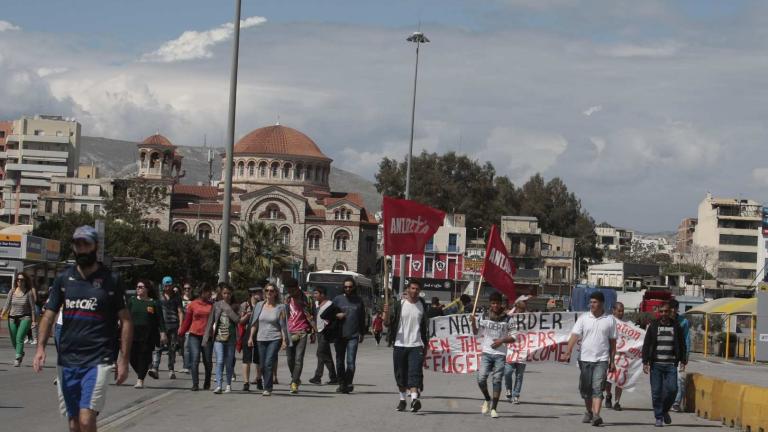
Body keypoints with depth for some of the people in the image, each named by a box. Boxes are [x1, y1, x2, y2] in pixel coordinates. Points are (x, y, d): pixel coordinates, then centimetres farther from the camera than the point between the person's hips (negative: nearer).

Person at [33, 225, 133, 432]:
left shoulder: (111, 280, 0)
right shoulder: (63, 279, 9)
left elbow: (125, 321, 1)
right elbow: (49, 316, 6)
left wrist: (123, 360, -5)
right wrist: (41, 347, -10)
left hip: (98, 361, -4)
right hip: (67, 360, 4)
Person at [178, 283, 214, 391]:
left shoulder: (212, 305, 7)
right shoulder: (193, 304, 4)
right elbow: (187, 320, 10)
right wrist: (181, 333, 11)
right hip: (194, 335, -1)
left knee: (207, 361, 6)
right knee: (195, 359, -8)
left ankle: (207, 384, 20)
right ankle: (195, 384, -6)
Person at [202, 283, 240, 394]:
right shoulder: (216, 305, 5)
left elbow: (237, 319, -12)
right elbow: (210, 321, 6)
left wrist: (227, 308, -12)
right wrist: (206, 338, 4)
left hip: (230, 338, 1)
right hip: (218, 337, -1)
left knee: (229, 362, 7)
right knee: (219, 361, -12)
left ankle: (228, 385, 21)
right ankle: (218, 385, -15)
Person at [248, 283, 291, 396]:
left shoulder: (280, 307, -2)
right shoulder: (259, 305, 6)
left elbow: (283, 326, -1)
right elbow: (254, 323, 11)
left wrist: (284, 340, -5)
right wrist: (251, 337, 5)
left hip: (275, 339, -4)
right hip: (261, 339, 4)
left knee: (268, 363, -15)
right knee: (262, 365, 6)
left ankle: (267, 389, -12)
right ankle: (267, 386, 20)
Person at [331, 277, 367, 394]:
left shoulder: (359, 301, 9)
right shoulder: (338, 299, 7)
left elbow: (362, 318, 17)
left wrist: (362, 333, 16)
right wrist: (336, 315, -13)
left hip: (353, 336, -1)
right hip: (339, 335, 1)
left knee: (351, 361, -12)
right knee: (340, 361, 7)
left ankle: (348, 383, -9)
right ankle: (342, 383, 15)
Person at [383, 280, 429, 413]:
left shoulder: (422, 305, 6)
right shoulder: (399, 304, 1)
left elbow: (425, 325, 13)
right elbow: (388, 322, -1)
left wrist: (426, 345, 11)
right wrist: (386, 313, -23)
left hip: (416, 345, -1)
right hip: (400, 344, 1)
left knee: (415, 372, -14)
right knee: (401, 374, 9)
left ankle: (414, 399, -25)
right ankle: (402, 399, 21)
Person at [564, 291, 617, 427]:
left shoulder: (610, 320, 2)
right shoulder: (583, 318, 4)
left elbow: (612, 341, 6)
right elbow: (575, 335, -3)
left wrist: (612, 361, 4)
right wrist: (568, 353, -15)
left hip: (601, 360, -2)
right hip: (585, 359, 2)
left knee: (597, 388, -12)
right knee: (585, 389, 10)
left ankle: (596, 416, -20)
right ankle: (589, 412, 28)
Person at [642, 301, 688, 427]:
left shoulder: (676, 327, 8)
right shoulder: (653, 326, 5)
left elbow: (682, 345, 12)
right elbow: (646, 345, 5)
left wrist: (683, 361, 5)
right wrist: (645, 362, -3)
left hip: (671, 365, 0)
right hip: (655, 365, 0)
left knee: (672, 389, -9)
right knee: (656, 392, -2)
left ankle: (665, 410, 17)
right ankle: (658, 418, 8)